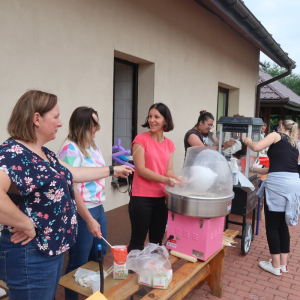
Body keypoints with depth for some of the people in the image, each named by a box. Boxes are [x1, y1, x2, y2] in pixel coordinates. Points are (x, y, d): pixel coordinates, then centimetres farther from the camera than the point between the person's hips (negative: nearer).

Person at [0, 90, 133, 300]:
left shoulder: (45, 154, 8)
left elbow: (72, 175, 19)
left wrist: (112, 170, 25)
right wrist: (27, 225, -27)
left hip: (54, 247, 9)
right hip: (31, 255, -9)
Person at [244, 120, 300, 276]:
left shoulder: (276, 136, 4)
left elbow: (256, 147, -12)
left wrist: (248, 141, 11)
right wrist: (255, 169, 37)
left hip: (278, 184, -7)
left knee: (272, 225, 5)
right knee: (282, 224, 18)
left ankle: (275, 266, 15)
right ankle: (283, 264, 27)